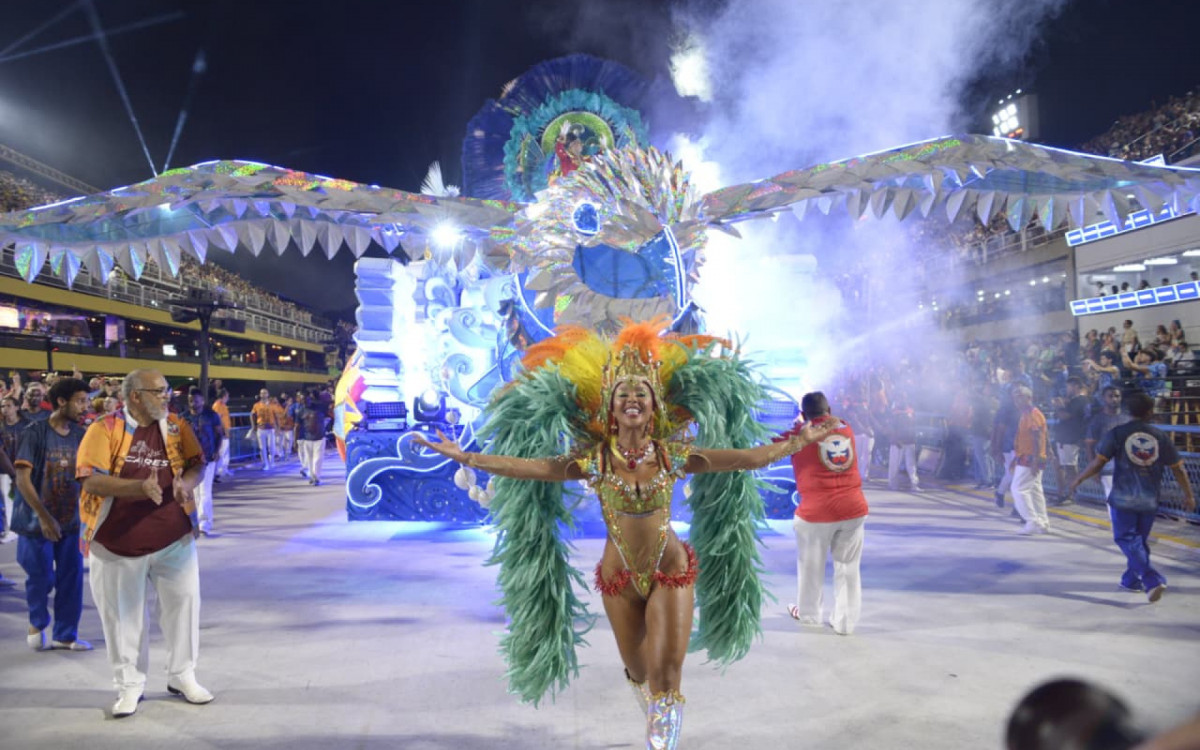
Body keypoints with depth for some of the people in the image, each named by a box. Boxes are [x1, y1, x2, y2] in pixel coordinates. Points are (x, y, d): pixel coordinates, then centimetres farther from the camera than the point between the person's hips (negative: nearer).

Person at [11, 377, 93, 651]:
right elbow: (23, 479, -14)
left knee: (71, 578, 4)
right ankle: (37, 622, 32)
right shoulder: (35, 433, -11)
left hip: (70, 519, 4)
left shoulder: (81, 435, 1)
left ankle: (65, 634, 17)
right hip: (37, 520, -4)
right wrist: (44, 517, -18)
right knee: (41, 577, 4)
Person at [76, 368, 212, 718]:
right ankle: (130, 685, 23)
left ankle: (182, 675, 25)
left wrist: (186, 483, -18)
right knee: (123, 613, 8)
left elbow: (196, 464, 5)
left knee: (183, 602, 8)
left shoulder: (176, 426, 2)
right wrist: (140, 486, -28)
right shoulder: (105, 428, -9)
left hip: (173, 537, 3)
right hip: (117, 541, -3)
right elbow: (91, 480, -16)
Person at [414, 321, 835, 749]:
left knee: (667, 669, -6)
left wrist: (800, 441, -15)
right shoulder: (594, 459, -14)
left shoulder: (673, 454, -12)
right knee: (638, 671, 18)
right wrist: (465, 458, -27)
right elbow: (530, 467, -21)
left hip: (671, 572, -1)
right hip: (620, 578, 1)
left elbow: (749, 457, -11)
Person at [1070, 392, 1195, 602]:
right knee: (1140, 540, 17)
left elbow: (1098, 463, -11)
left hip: (1123, 498, -3)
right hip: (1150, 500, 4)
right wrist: (1189, 495, 15)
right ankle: (1132, 580, 28)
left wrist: (1079, 478, 5)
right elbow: (1178, 468, 4)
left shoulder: (1116, 434, -8)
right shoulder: (1161, 436, 1)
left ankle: (1153, 580, -12)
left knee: (1127, 538, 2)